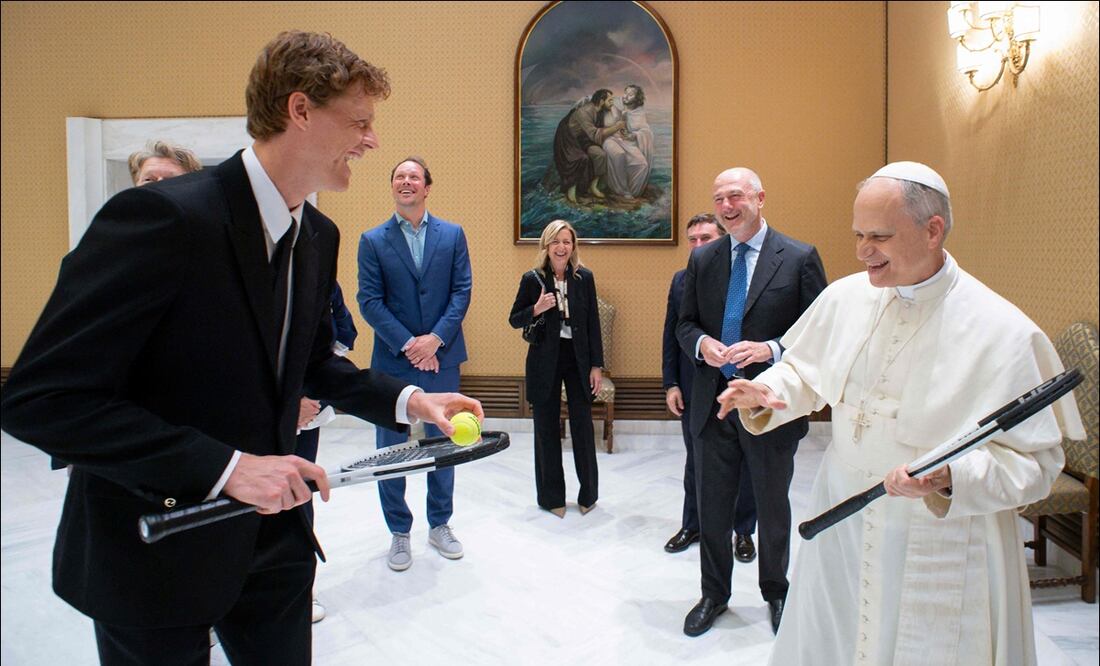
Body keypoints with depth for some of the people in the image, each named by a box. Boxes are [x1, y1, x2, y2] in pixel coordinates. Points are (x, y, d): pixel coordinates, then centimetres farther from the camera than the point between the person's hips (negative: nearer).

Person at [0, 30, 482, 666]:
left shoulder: (319, 236, 2)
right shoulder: (163, 216, -23)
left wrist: (406, 399, -1)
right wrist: (222, 467, -28)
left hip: (272, 536, 7)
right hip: (155, 545, -6)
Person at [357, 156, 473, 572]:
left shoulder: (452, 235, 4)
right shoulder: (373, 241, 1)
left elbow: (462, 291, -1)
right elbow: (369, 301, -5)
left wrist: (435, 339, -13)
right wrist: (407, 344, -14)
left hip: (442, 358, 1)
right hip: (392, 361, -1)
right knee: (391, 449, 7)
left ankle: (440, 525, 28)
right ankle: (399, 533, 23)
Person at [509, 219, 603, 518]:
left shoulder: (584, 277, 0)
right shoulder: (532, 279, -3)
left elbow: (593, 323, 3)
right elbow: (514, 320, 3)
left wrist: (597, 366, -1)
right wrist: (536, 309, -17)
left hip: (578, 359, 1)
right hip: (545, 361, -1)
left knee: (583, 426, 2)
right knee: (547, 429, 7)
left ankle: (589, 493, 20)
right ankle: (551, 496, 21)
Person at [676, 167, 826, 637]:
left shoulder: (799, 258, -7)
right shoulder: (702, 259, 4)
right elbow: (685, 324, 10)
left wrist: (771, 349, -22)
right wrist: (701, 343, -12)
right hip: (713, 404, 3)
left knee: (773, 508, 17)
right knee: (712, 508, 14)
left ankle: (776, 593, 41)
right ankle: (714, 595, 35)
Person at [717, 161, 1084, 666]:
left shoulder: (1004, 333, -18)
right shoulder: (845, 297, -4)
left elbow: (1035, 460, -14)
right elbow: (804, 371, 11)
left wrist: (950, 478, -31)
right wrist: (766, 392, -10)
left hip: (941, 552, -4)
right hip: (841, 530, 4)